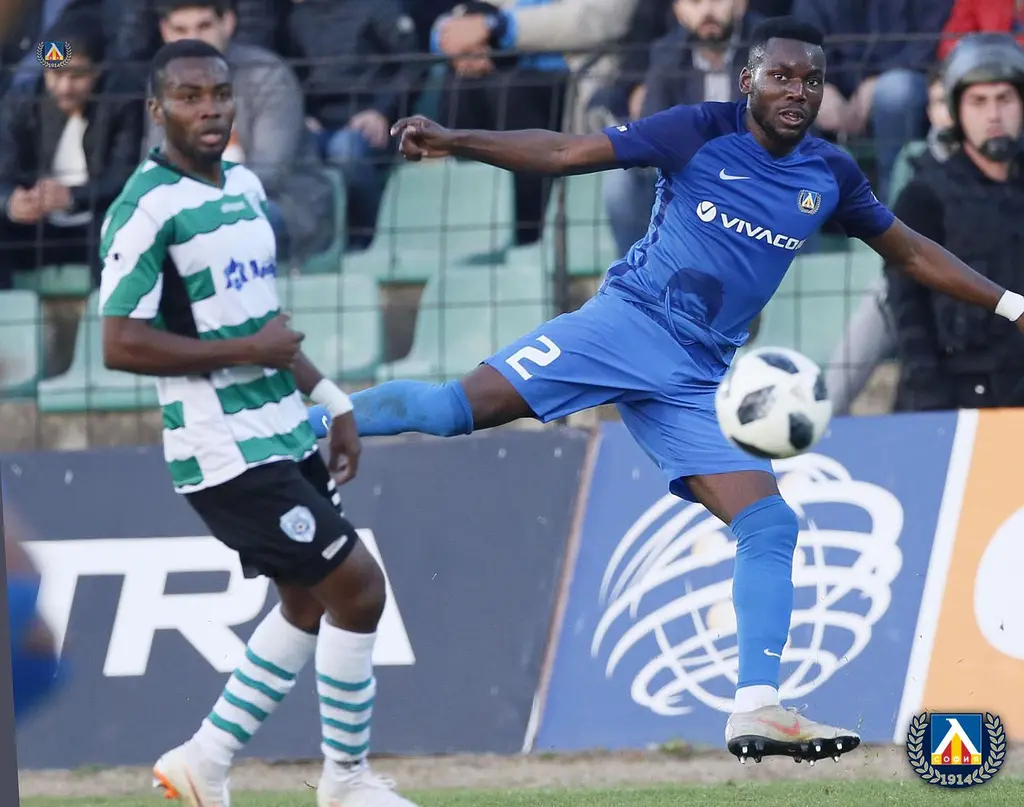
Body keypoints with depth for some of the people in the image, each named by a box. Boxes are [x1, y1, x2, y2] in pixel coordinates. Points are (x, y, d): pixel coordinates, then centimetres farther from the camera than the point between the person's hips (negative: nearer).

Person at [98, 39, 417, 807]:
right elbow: (121, 344, -21)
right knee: (357, 585, -8)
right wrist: (245, 352, -18)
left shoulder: (245, 185, 11)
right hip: (228, 452, -9)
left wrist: (331, 401, 18)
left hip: (283, 436, 9)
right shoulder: (147, 209, -16)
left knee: (310, 600, 15)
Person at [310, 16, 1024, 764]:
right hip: (630, 321, -4)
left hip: (699, 378, 5)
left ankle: (756, 709, -7)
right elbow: (567, 152, -7)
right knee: (459, 406, -21)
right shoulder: (700, 132, -5)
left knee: (771, 525, -8)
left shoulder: (830, 175, 9)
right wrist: (453, 141, -16)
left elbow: (908, 250, 24)